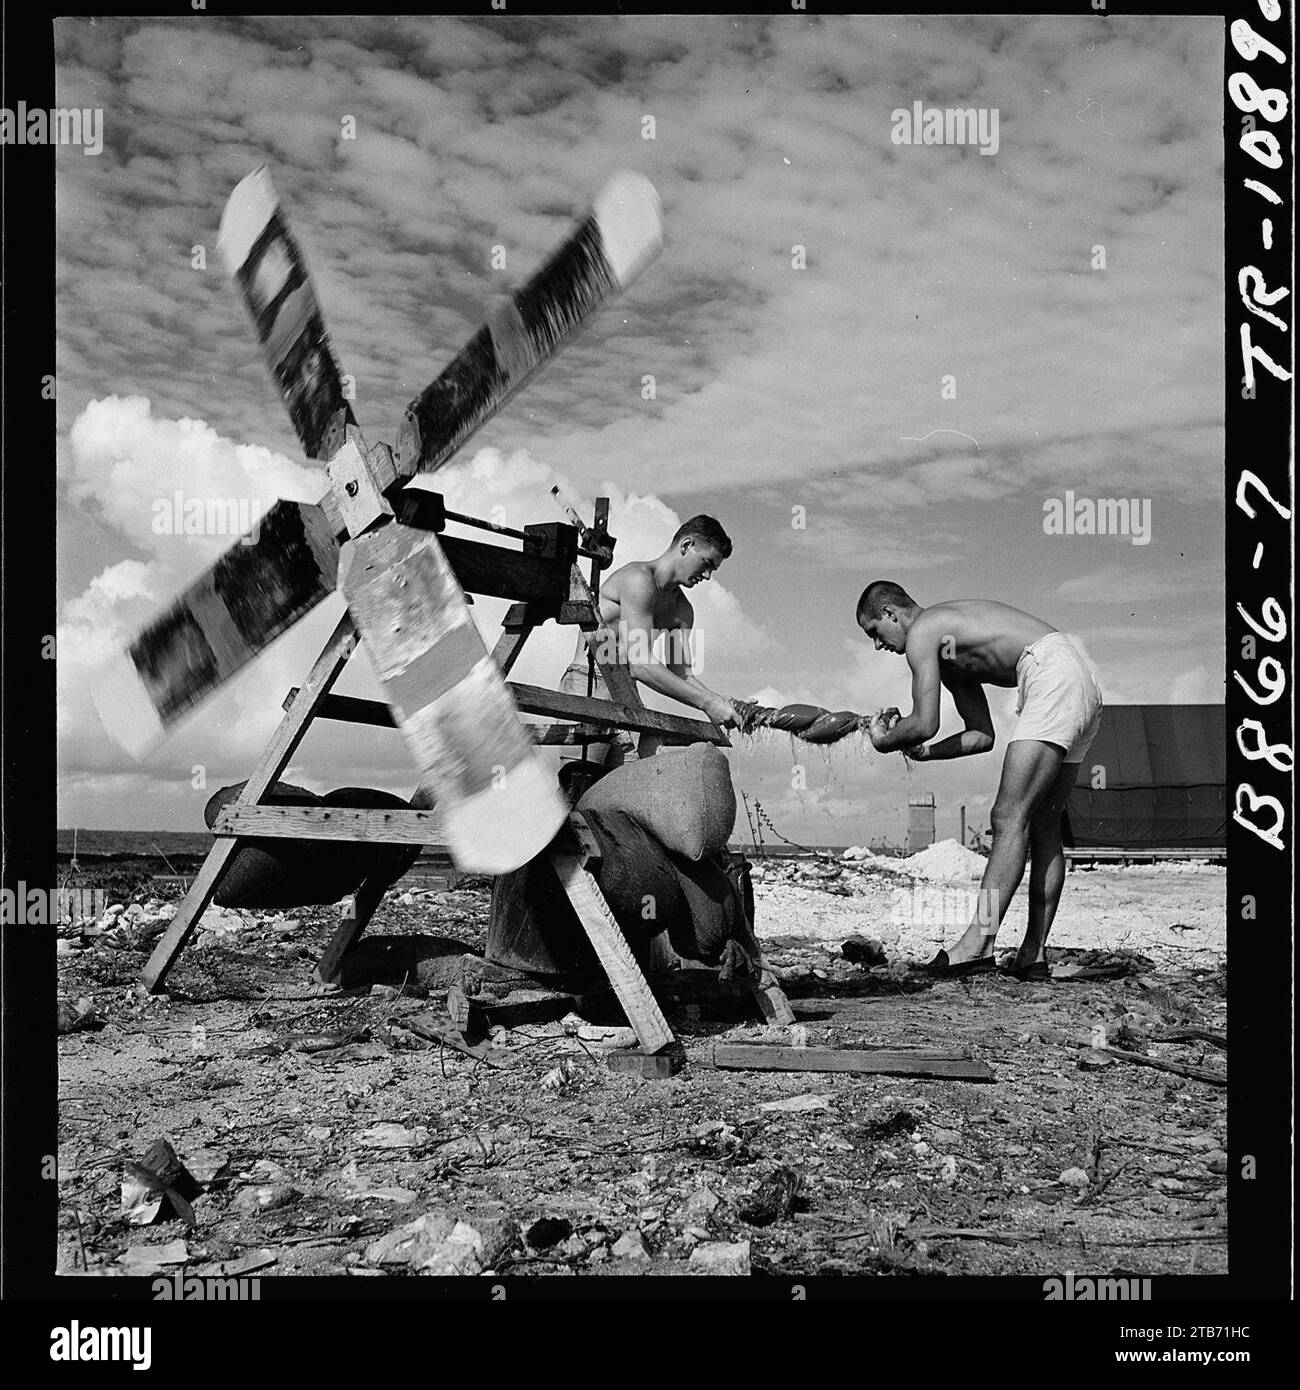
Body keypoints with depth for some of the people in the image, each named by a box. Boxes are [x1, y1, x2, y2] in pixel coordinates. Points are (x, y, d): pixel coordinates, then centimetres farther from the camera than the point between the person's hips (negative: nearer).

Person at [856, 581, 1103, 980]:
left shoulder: (921, 632, 0)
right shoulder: (949, 649, 29)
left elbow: (926, 724, -8)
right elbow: (982, 736, 28)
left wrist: (884, 741, 10)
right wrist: (922, 752, 21)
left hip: (1053, 675, -10)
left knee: (1010, 818, -14)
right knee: (1044, 826, 9)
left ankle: (978, 944, -18)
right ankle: (1033, 956, 8)